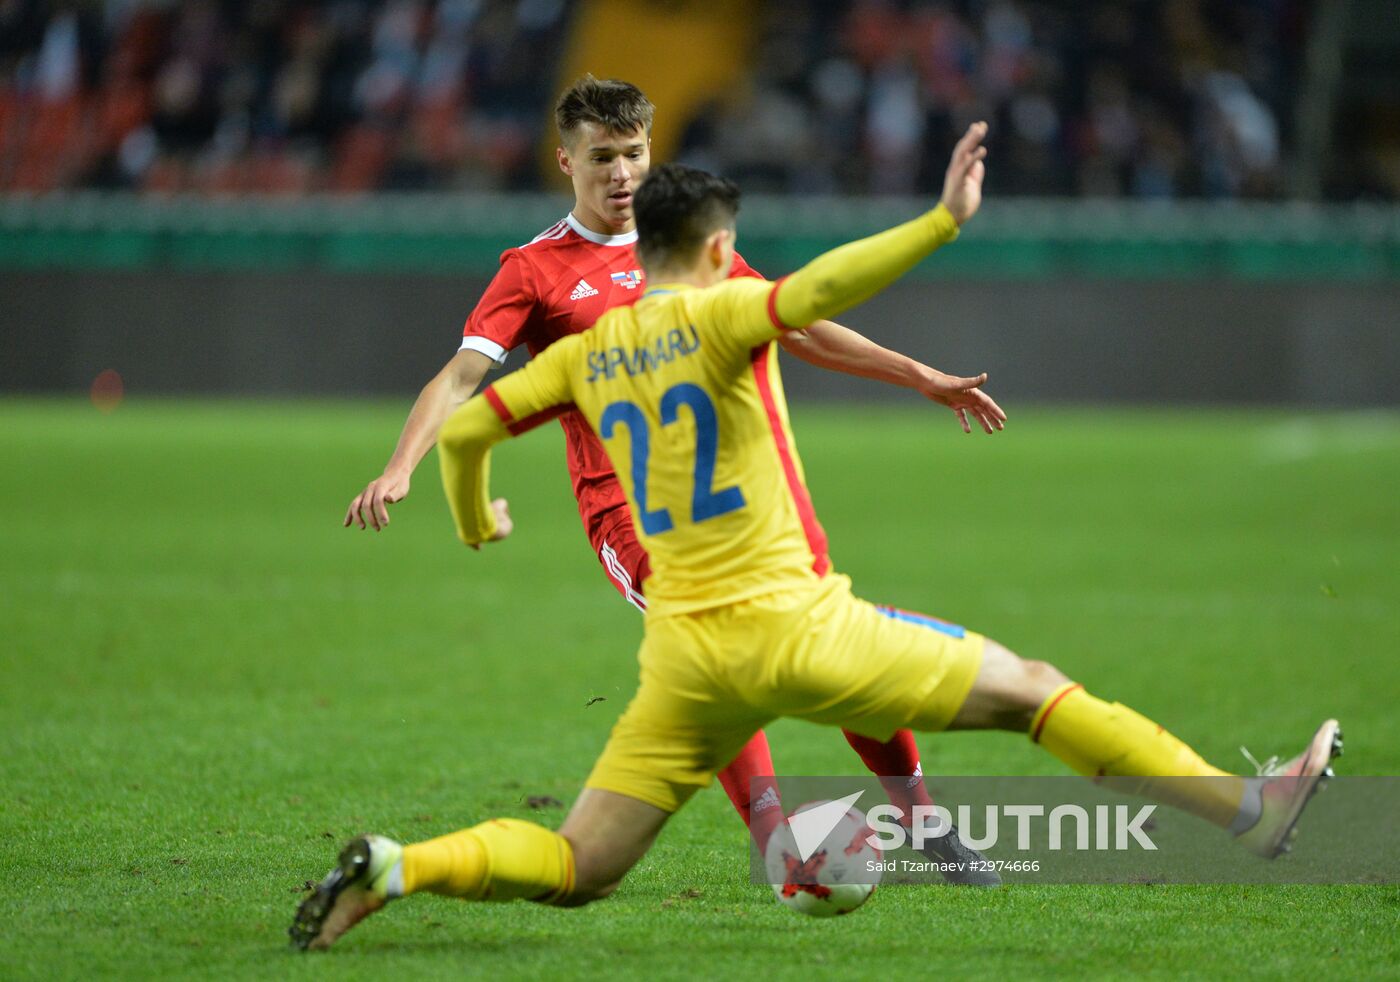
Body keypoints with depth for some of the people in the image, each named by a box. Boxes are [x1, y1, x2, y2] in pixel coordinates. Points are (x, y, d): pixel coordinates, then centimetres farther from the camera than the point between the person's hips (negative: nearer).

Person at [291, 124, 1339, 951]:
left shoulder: (586, 352, 9)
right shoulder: (716, 316, -6)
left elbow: (461, 432, 12)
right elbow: (819, 287, -26)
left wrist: (476, 524, 31)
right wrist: (941, 223, -29)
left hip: (685, 652, 5)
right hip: (796, 624, -5)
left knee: (577, 868, 8)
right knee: (1030, 689, 6)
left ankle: (392, 867, -15)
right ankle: (1244, 807, 7)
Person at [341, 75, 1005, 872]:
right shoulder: (536, 270, 4)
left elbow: (798, 329, 26)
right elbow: (462, 377, -7)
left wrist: (920, 377, 24)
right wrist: (400, 469, -23)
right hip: (628, 501, -4)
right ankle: (775, 838, -33)